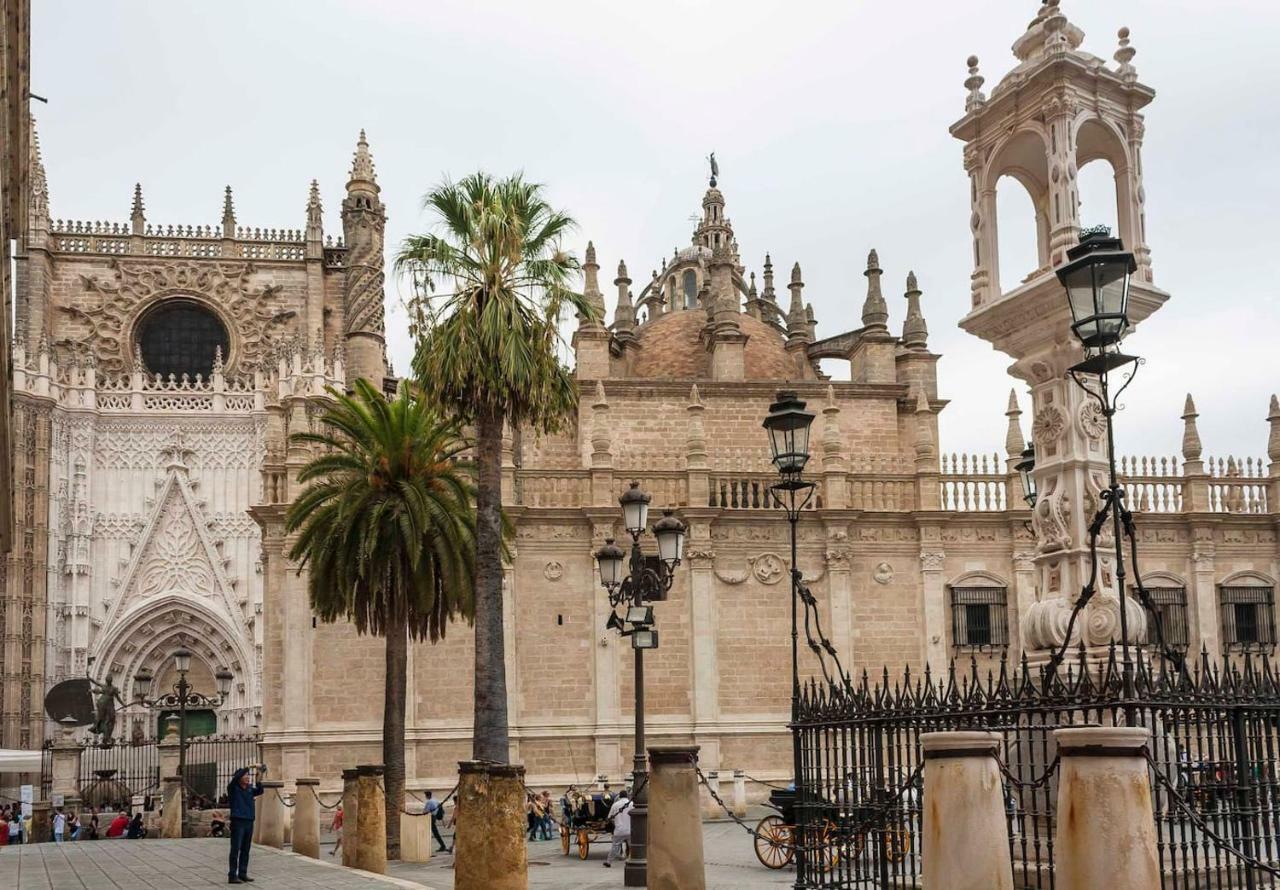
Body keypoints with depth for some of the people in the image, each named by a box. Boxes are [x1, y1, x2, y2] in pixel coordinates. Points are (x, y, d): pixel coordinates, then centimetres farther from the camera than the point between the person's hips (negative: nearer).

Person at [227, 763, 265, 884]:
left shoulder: (249, 789, 13)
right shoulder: (233, 788, -2)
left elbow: (259, 791, -4)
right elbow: (235, 778, -22)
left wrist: (260, 778, -17)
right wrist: (248, 767, -24)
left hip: (249, 822, 6)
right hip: (237, 821, -6)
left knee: (245, 850, 8)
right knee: (235, 849, -6)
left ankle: (242, 874, 15)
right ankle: (232, 876, -4)